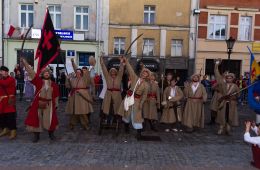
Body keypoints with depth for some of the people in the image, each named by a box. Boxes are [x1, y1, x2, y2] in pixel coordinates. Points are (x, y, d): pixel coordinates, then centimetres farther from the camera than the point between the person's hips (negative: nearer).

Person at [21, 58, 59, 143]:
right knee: (36, 119, 3)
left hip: (49, 104, 1)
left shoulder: (54, 84, 3)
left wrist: (56, 105, 9)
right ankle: (36, 135, 18)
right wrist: (25, 62, -15)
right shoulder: (38, 81, -1)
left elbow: (56, 96, 8)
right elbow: (31, 72, -8)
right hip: (38, 103, 0)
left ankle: (51, 134, 25)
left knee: (50, 119, 5)